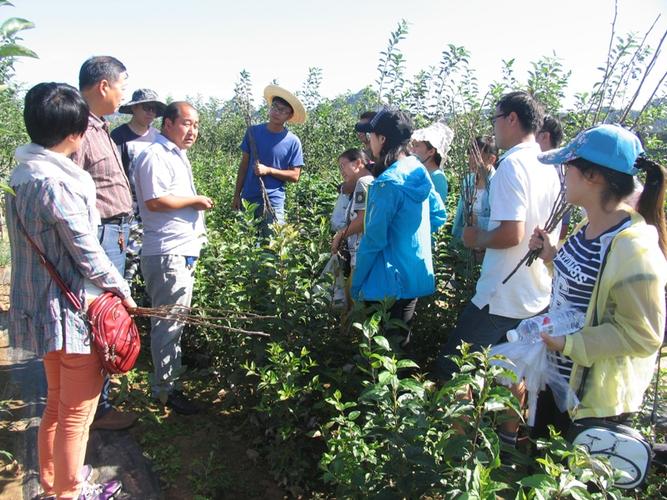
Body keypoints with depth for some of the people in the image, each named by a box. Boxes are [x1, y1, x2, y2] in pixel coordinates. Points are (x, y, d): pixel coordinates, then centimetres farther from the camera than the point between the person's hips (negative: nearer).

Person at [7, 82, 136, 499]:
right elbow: (87, 253, -18)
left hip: (42, 307, 9)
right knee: (77, 410, 8)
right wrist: (122, 291, -5)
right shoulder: (56, 182, -23)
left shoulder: (23, 174, 6)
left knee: (58, 403, 24)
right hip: (73, 309, -9)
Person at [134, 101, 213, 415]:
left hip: (183, 251, 10)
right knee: (168, 323, -3)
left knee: (175, 320, 18)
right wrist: (196, 200, -13)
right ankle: (165, 390, 7)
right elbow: (155, 201, -23)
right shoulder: (155, 156, -13)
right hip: (167, 253, -10)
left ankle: (172, 375, 31)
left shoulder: (177, 155, 20)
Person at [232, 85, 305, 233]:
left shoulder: (293, 142, -4)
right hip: (247, 200, 3)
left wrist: (268, 170, -15)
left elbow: (295, 176, -3)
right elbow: (244, 165, 10)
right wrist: (236, 195, 7)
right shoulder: (253, 132, 4)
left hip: (273, 203, -3)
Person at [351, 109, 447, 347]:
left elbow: (373, 240, -19)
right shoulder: (419, 171, 2)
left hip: (391, 282, -8)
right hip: (419, 274, 8)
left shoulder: (387, 183, -21)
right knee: (400, 341, 21)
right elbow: (438, 215, 13)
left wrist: (356, 285, -10)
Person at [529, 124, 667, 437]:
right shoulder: (590, 227, 0)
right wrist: (553, 256, 0)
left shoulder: (633, 247, -27)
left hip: (596, 398, -8)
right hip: (559, 376, 9)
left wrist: (569, 343, -29)